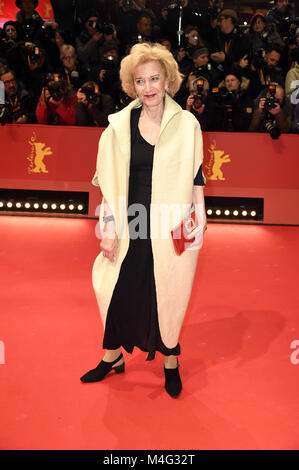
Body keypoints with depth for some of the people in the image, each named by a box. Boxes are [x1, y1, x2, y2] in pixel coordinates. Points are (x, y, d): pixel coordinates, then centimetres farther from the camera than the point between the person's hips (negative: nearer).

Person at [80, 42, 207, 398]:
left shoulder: (187, 124, -2)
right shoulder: (120, 125, 1)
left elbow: (195, 176, 5)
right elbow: (110, 182, 2)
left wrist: (200, 215, -4)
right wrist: (109, 228, -1)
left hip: (172, 223, -1)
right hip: (131, 222, 1)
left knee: (167, 292, 8)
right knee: (119, 289, 8)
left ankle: (170, 360, 32)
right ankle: (112, 356, 33)